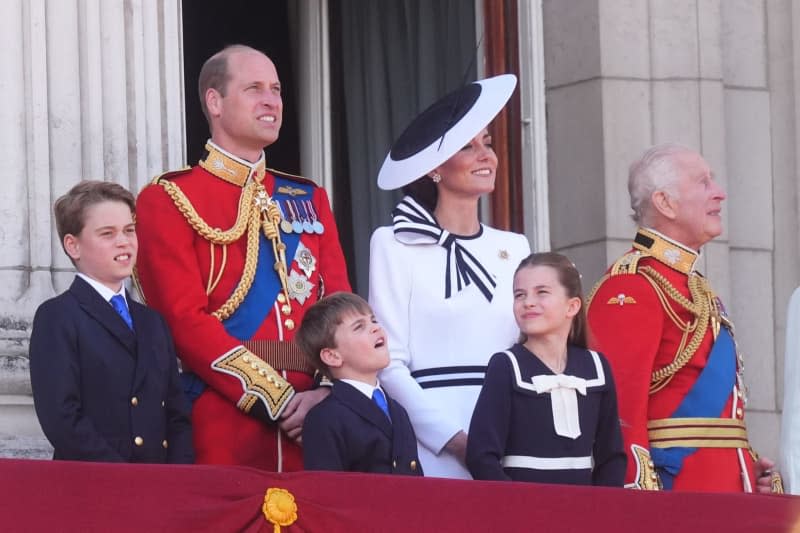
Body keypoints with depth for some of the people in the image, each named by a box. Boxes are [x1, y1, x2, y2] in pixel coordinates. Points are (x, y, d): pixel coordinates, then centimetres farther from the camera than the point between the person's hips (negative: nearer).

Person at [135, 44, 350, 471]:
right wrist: (278, 402, -15)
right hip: (222, 434, -5)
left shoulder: (308, 199, 18)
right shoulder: (169, 199, 0)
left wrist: (328, 391, -9)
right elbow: (186, 320, -9)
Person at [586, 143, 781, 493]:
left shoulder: (696, 287, 21)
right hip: (672, 488, -9)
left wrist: (748, 467, 14)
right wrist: (642, 500, -25)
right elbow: (621, 405, -18)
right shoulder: (630, 288, -10)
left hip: (726, 490, 9)